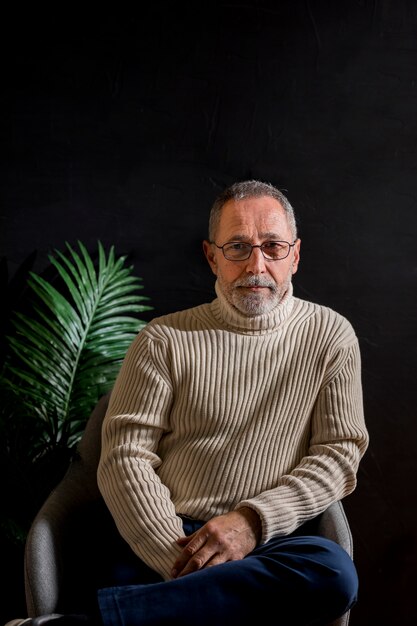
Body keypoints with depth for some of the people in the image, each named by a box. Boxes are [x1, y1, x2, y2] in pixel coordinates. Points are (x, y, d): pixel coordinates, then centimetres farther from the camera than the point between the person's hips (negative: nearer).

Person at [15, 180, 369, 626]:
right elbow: (124, 457, -1)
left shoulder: (330, 337, 9)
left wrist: (254, 520, -11)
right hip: (159, 541, -3)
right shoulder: (164, 340, 6)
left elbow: (340, 454, 5)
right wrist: (179, 560, -15)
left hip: (271, 546, 3)